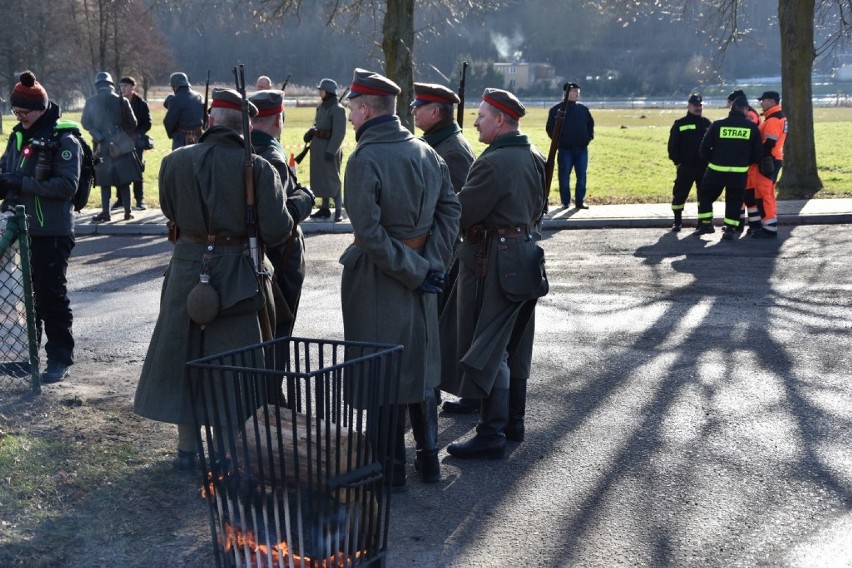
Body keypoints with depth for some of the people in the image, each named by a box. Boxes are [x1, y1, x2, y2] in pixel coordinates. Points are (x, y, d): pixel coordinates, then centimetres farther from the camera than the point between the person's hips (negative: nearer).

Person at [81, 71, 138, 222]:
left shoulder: (91, 102, 0)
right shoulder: (121, 100, -3)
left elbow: (85, 122, -2)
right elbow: (132, 123, 0)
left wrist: (99, 137, 0)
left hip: (102, 146, 1)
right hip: (122, 146, -1)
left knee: (105, 181, 6)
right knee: (124, 180, 5)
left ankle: (105, 212, 1)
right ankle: (127, 212, 5)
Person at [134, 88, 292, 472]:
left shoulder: (175, 162, -5)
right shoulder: (258, 168, -12)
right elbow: (276, 232, -14)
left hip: (187, 267, 2)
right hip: (235, 272, -2)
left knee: (181, 355, 15)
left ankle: (187, 450, 24)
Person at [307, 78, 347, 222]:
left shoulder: (338, 109, -14)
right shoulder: (321, 107, 11)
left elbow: (339, 133, -18)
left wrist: (331, 151, -22)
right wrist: (310, 132, 0)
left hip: (330, 147, -9)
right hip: (317, 146, 9)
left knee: (332, 179, -6)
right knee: (320, 178, 14)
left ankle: (338, 210, -2)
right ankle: (324, 208, 23)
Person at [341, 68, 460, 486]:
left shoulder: (365, 159, -17)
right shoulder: (426, 152, 3)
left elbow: (369, 232, -23)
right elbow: (450, 209, 4)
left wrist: (417, 272, -17)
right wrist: (431, 264, -1)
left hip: (377, 279, -6)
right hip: (419, 278, 6)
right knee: (420, 365, 17)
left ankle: (391, 466, 13)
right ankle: (429, 458, 26)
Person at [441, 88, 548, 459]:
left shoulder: (493, 163, -20)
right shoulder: (534, 158, 8)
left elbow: (462, 212, -18)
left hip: (493, 262, -9)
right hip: (525, 256, 9)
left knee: (487, 349, -3)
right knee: (514, 347, 17)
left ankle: (491, 435, 0)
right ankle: (513, 422, 27)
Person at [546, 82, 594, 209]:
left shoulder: (583, 109, 11)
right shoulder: (556, 110, -1)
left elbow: (590, 123, 22)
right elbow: (550, 127, -1)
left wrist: (590, 136, 8)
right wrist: (557, 139, -10)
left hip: (582, 149, 4)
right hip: (565, 149, -3)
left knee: (582, 176, 3)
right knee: (564, 176, 0)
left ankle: (580, 201, 11)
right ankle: (565, 202, 9)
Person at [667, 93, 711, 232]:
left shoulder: (707, 124, 10)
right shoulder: (680, 124, 1)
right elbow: (673, 145, 0)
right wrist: (677, 162, -6)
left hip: (704, 167, 2)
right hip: (685, 167, -2)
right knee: (679, 194, -1)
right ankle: (677, 222, 11)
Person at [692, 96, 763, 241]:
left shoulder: (717, 125, -3)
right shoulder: (752, 127, 0)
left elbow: (704, 148, 0)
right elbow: (758, 152, 3)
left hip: (717, 170, -1)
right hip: (739, 172, 1)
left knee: (705, 195, 17)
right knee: (734, 200, 12)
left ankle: (706, 223, 14)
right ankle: (730, 229, 7)